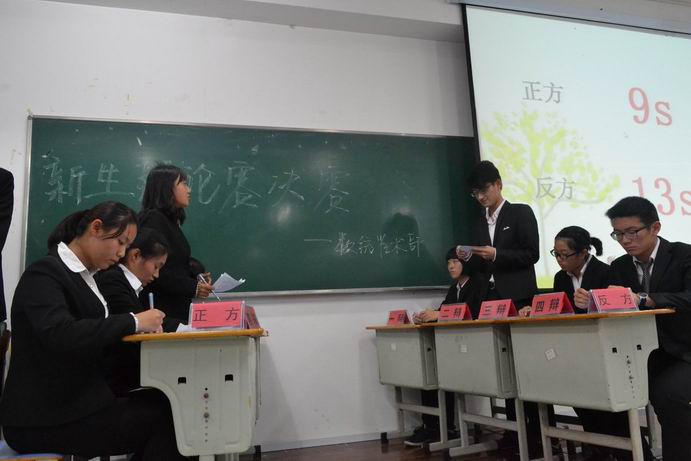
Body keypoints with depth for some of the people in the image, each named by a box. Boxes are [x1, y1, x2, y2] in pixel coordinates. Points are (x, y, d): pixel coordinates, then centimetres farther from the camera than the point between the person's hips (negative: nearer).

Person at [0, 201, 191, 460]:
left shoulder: (83, 276, 13)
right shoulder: (44, 273, -13)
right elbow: (60, 334, -30)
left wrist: (141, 326, -7)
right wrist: (133, 322, -24)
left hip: (73, 404, 8)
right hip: (45, 420, -8)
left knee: (161, 403, -11)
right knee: (164, 417, -14)